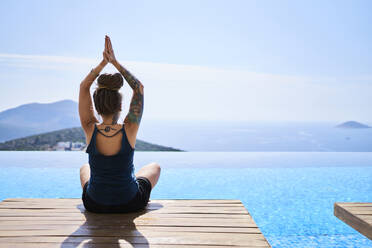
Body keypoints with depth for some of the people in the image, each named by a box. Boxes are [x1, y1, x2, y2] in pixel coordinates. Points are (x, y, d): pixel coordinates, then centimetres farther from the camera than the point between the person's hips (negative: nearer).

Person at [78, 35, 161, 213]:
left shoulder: (90, 130, -18)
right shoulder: (129, 130, -22)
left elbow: (84, 87, -5)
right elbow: (139, 88, -10)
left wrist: (104, 62, -9)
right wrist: (115, 62, -11)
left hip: (95, 204, 2)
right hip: (130, 203, -1)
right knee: (154, 167, 29)